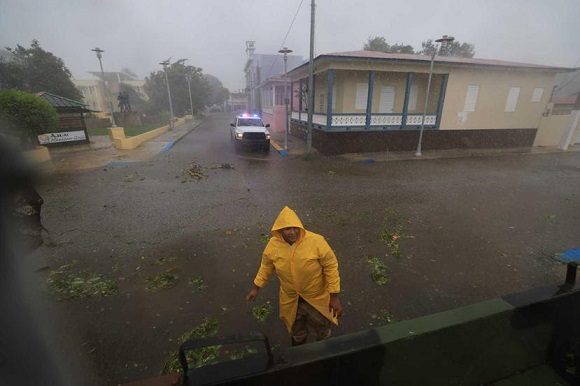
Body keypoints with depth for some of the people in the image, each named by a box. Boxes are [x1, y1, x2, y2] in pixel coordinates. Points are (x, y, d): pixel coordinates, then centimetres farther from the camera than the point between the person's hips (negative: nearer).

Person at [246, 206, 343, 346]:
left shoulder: (316, 242, -30)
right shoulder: (273, 245, -19)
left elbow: (331, 267, -20)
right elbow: (266, 266, 0)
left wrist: (334, 297, -17)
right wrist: (256, 287, 7)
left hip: (317, 297, -2)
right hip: (290, 299, 3)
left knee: (322, 331, 25)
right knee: (296, 330, 29)